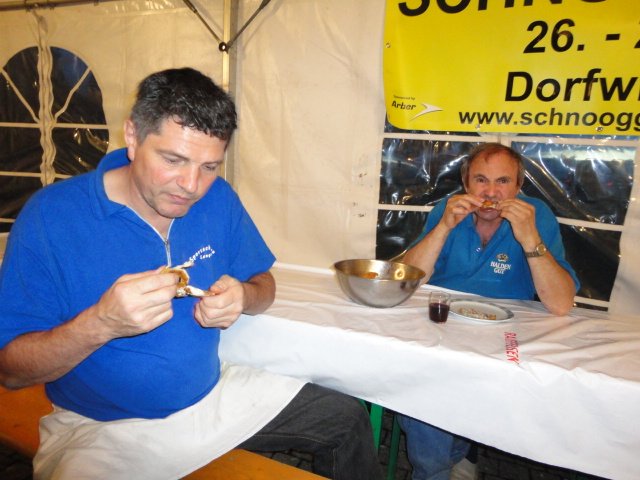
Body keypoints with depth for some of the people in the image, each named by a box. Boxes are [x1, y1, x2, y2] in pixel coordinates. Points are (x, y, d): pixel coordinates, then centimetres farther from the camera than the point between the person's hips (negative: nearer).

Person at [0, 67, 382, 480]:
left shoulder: (218, 199, -4)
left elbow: (263, 283, 6)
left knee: (347, 420, 3)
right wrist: (101, 323, -33)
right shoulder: (51, 216, -16)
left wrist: (243, 296, -18)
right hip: (102, 428, -3)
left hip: (214, 396, 4)